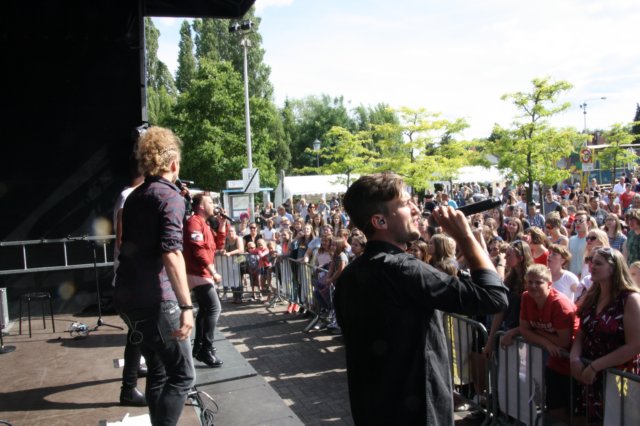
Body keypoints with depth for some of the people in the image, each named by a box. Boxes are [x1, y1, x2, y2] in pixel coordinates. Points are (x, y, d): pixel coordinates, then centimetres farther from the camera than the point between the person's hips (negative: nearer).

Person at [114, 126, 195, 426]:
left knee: (158, 373, 18)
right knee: (182, 375, -1)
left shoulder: (134, 197, 14)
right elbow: (171, 254, -24)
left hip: (128, 297, 9)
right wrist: (186, 306, -26)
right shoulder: (170, 196, -11)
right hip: (154, 299, -8)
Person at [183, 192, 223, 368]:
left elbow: (216, 246, 18)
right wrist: (213, 272, -22)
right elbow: (199, 250, -24)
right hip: (198, 273, -11)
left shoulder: (204, 223, 18)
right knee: (214, 307, -17)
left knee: (205, 309, 16)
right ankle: (206, 350, -15)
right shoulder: (194, 222, -16)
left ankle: (199, 347, 25)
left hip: (202, 273, 11)